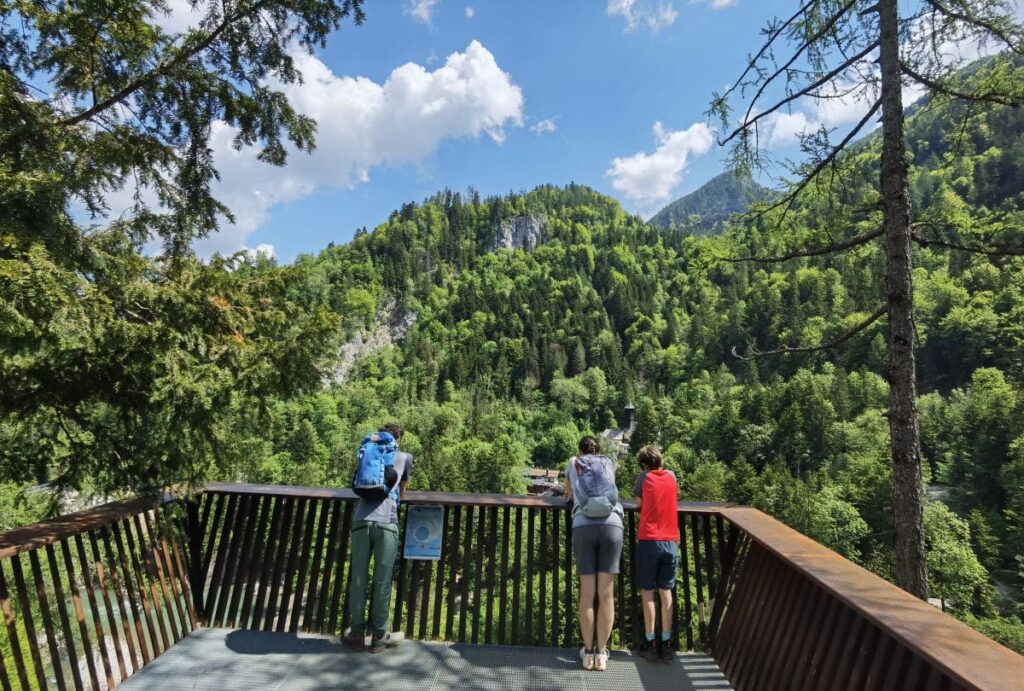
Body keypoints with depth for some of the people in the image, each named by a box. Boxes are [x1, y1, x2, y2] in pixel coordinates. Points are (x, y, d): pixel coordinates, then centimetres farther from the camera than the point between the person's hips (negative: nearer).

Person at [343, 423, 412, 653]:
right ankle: (379, 636, 13)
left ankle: (357, 634, 17)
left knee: (358, 579, 8)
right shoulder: (405, 457, 18)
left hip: (361, 520, 3)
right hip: (386, 522, -2)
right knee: (382, 581, 4)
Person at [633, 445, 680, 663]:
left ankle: (650, 643, 7)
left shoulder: (644, 477, 1)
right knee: (666, 592, 10)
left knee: (648, 592, 6)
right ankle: (666, 643, 12)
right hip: (671, 541, 3)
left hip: (649, 541, -3)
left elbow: (639, 503, 11)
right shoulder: (671, 476, 9)